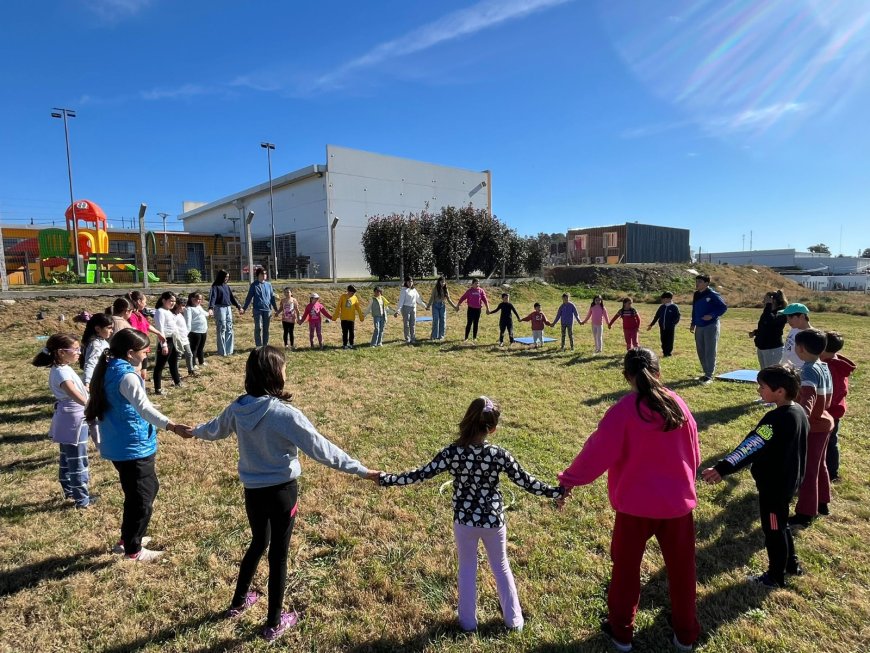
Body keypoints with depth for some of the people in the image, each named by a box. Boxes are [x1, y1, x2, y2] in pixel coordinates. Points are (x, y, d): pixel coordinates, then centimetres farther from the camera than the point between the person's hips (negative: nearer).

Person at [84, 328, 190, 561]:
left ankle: (127, 538, 37)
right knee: (142, 498, 5)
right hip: (133, 447, -10)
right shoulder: (127, 376, -22)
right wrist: (171, 426, -42)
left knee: (142, 491, 24)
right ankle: (133, 550, 19)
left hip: (118, 445, 10)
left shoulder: (108, 370, 8)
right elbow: (144, 408, -34)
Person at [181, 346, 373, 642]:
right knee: (278, 553, 12)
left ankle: (238, 602, 48)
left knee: (258, 543, 29)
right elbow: (321, 449, -25)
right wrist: (361, 470, -19)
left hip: (252, 491, 6)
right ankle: (274, 623, 30)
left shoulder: (237, 408, -6)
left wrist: (195, 431, 41)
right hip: (281, 492, -6)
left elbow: (215, 429, 16)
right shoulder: (285, 414, -25)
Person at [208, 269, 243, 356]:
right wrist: (211, 308, -34)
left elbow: (232, 297, 21)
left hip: (228, 308, 7)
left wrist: (239, 307, 20)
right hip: (220, 309, -7)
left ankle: (229, 350, 17)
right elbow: (212, 297, -19)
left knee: (229, 329, 9)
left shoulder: (227, 286, 14)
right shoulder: (215, 287, -6)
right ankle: (222, 351, 1)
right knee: (222, 329, -4)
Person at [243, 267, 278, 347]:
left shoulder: (268, 285, 10)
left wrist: (276, 309, 10)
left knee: (266, 329, 8)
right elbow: (249, 297, 0)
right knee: (258, 328, -6)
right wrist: (244, 308, -8)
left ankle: (265, 345, 17)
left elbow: (272, 297, 13)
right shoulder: (254, 285, -1)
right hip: (257, 310, -3)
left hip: (267, 310, 4)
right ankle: (259, 346, -1)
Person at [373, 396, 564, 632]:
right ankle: (513, 619, 37)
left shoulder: (452, 452, -19)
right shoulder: (499, 454, -19)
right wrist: (557, 491, 2)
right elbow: (525, 481, -12)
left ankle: (468, 621, 36)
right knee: (501, 567, 22)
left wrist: (386, 479, -4)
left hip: (464, 520, 0)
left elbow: (421, 474, -14)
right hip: (493, 520, 0)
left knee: (467, 568, 21)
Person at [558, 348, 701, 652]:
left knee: (626, 568, 16)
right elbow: (693, 453, 7)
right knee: (681, 568, 21)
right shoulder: (678, 404, -5)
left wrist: (569, 479, -1)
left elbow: (597, 453, -15)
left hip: (636, 503, -3)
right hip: (678, 501, 4)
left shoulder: (622, 411, -19)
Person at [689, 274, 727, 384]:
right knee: (701, 351, 12)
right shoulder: (696, 295, 10)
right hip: (699, 327, 8)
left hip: (711, 326, -8)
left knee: (710, 352, -6)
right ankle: (706, 373, 24)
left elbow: (724, 307, -12)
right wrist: (693, 324, 16)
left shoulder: (713, 295, -11)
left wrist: (712, 315, -22)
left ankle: (709, 376, -3)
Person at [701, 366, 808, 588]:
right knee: (780, 525, 27)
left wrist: (722, 468, -46)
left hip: (773, 485, -9)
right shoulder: (798, 411, 0)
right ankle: (791, 564, 43)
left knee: (773, 530, 9)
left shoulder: (777, 419, -30)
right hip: (788, 480, 9)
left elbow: (751, 446, -39)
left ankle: (775, 576, 26)